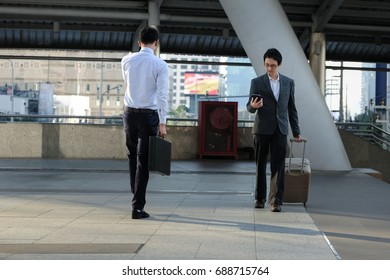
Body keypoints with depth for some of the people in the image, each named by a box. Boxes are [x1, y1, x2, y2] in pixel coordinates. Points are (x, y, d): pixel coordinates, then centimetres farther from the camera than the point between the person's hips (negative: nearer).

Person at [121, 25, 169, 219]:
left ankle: (136, 194, 31)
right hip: (149, 115, -3)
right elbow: (162, 95, -12)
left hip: (129, 113, 4)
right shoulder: (160, 65, -9)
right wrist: (163, 122, -9)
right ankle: (138, 207, -1)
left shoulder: (126, 61, 2)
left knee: (132, 155, 20)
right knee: (143, 160, -1)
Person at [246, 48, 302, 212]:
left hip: (280, 129, 1)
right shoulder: (256, 82, 2)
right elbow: (249, 107, 0)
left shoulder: (289, 83, 9)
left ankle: (276, 201, -4)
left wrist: (296, 131, 10)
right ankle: (260, 198, 17)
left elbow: (291, 108, 12)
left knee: (278, 166, -3)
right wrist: (253, 106, -24)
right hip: (262, 129, -1)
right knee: (261, 164, 6)